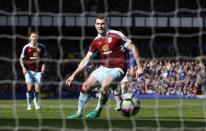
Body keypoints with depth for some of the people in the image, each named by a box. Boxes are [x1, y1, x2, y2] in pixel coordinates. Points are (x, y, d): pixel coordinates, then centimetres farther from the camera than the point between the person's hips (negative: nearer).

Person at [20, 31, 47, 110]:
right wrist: (23, 67, -10)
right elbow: (22, 58, 4)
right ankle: (29, 105, 2)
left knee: (37, 88, -2)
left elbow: (45, 57, 14)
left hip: (38, 70, 1)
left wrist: (43, 66, 0)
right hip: (29, 70, -1)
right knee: (29, 87, -10)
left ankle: (36, 101, 27)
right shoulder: (26, 47, -2)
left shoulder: (41, 47, 3)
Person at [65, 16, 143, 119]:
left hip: (117, 69, -7)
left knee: (104, 86, -31)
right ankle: (79, 113, 13)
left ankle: (97, 111, -10)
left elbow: (133, 48, -10)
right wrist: (74, 75, 6)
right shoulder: (96, 41, 5)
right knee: (86, 86, -1)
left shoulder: (116, 35, -12)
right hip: (104, 68, 7)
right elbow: (86, 59, 11)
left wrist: (139, 67, -14)